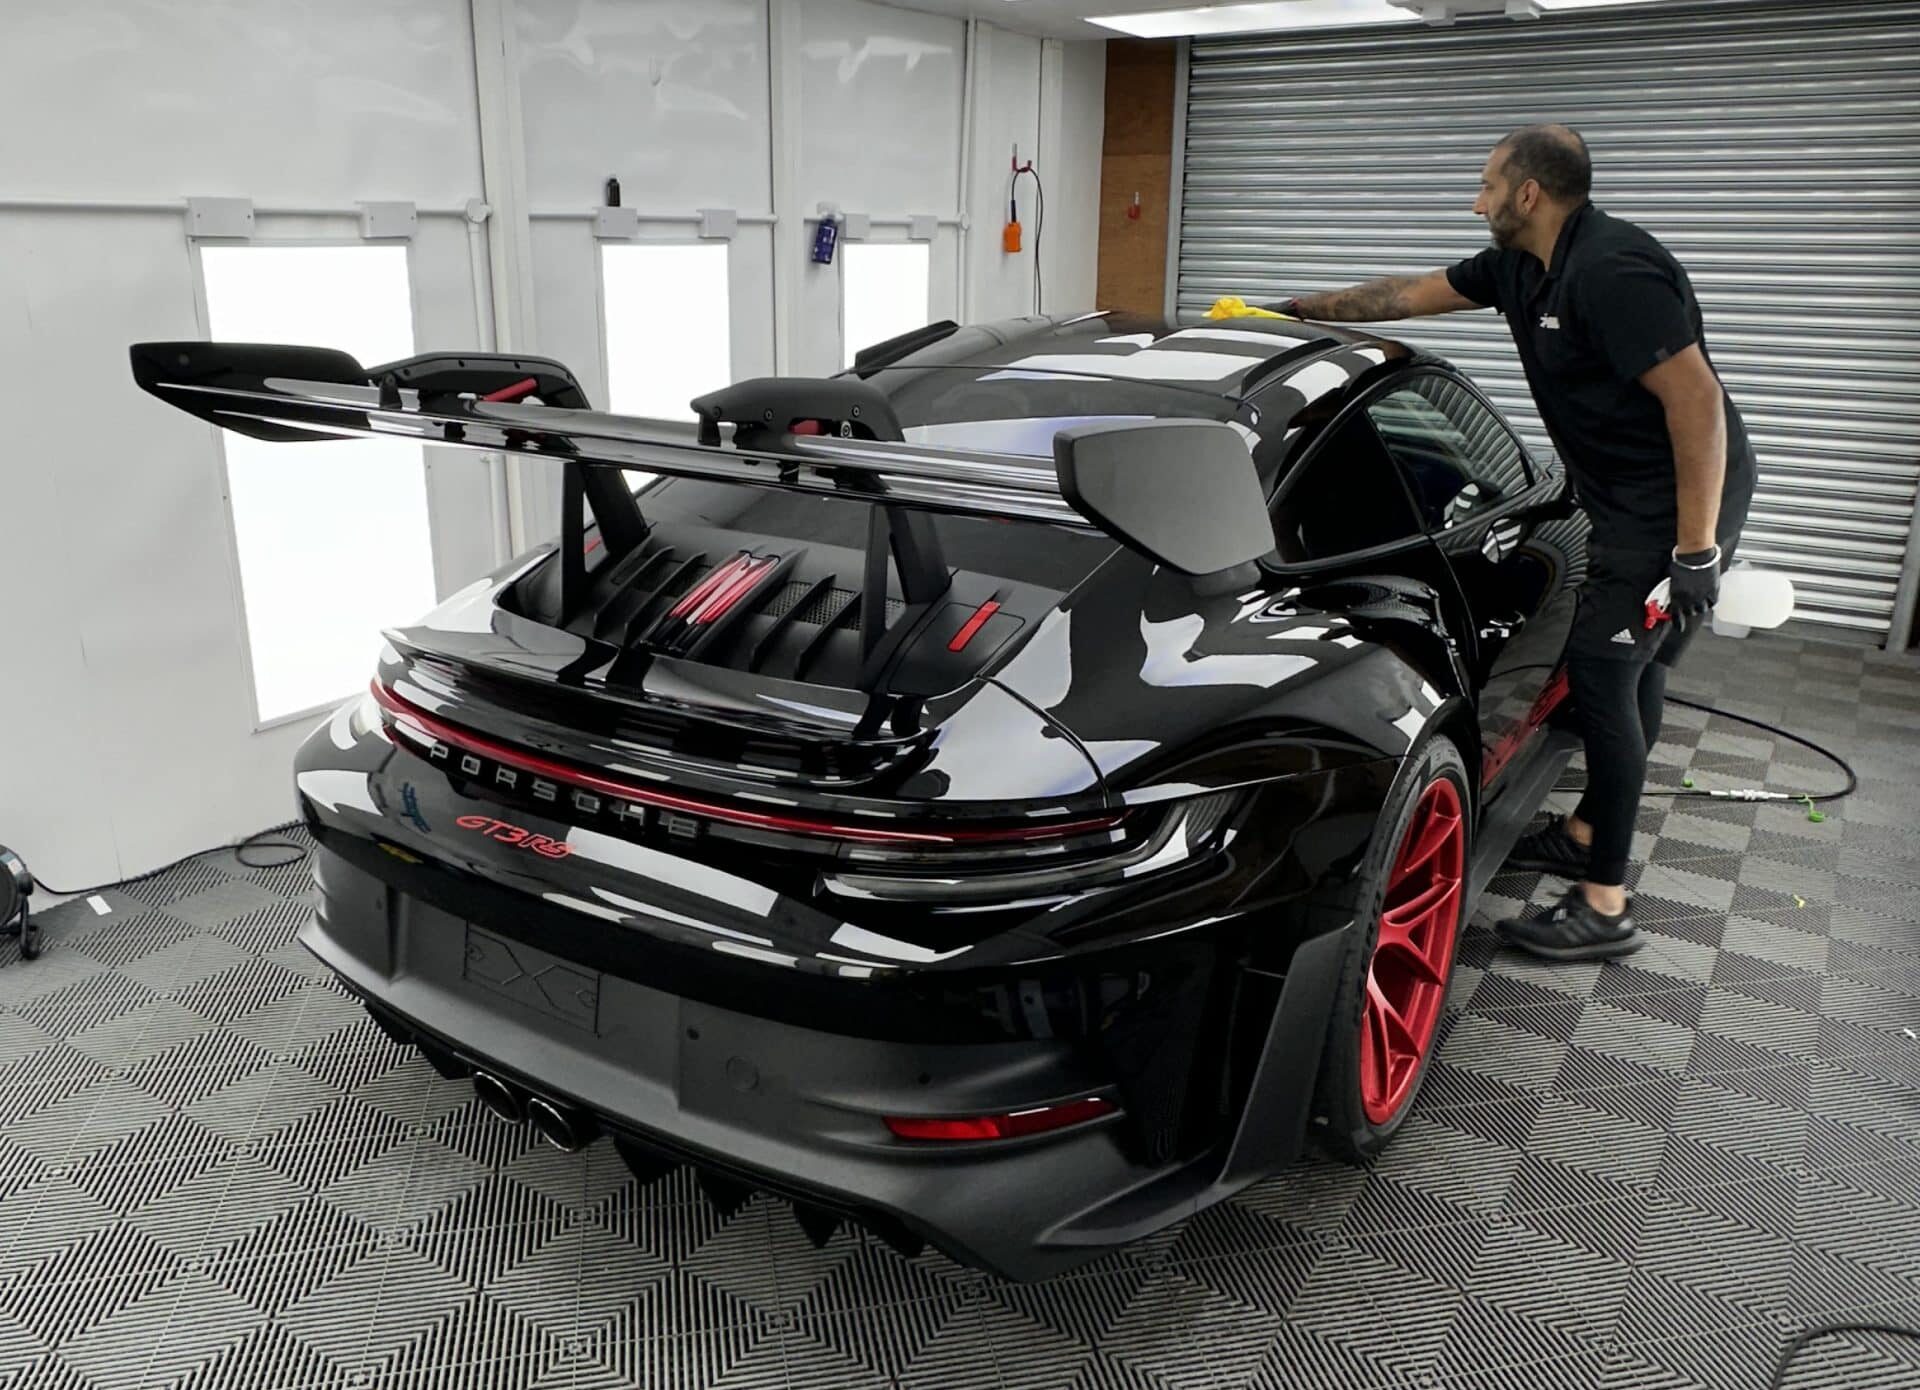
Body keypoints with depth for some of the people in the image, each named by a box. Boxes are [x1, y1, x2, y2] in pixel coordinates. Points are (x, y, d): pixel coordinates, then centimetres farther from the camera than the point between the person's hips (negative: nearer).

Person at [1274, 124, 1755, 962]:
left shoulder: (1614, 270, -23)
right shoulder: (1520, 266, 7)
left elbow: (1696, 398, -25)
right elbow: (1407, 295, 19)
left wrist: (1695, 551, -25)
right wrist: (1299, 312, 23)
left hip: (1679, 504, -10)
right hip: (1629, 503, 10)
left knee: (1601, 672, -10)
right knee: (1629, 672, 17)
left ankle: (1605, 907, -3)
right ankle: (1586, 835, 32)